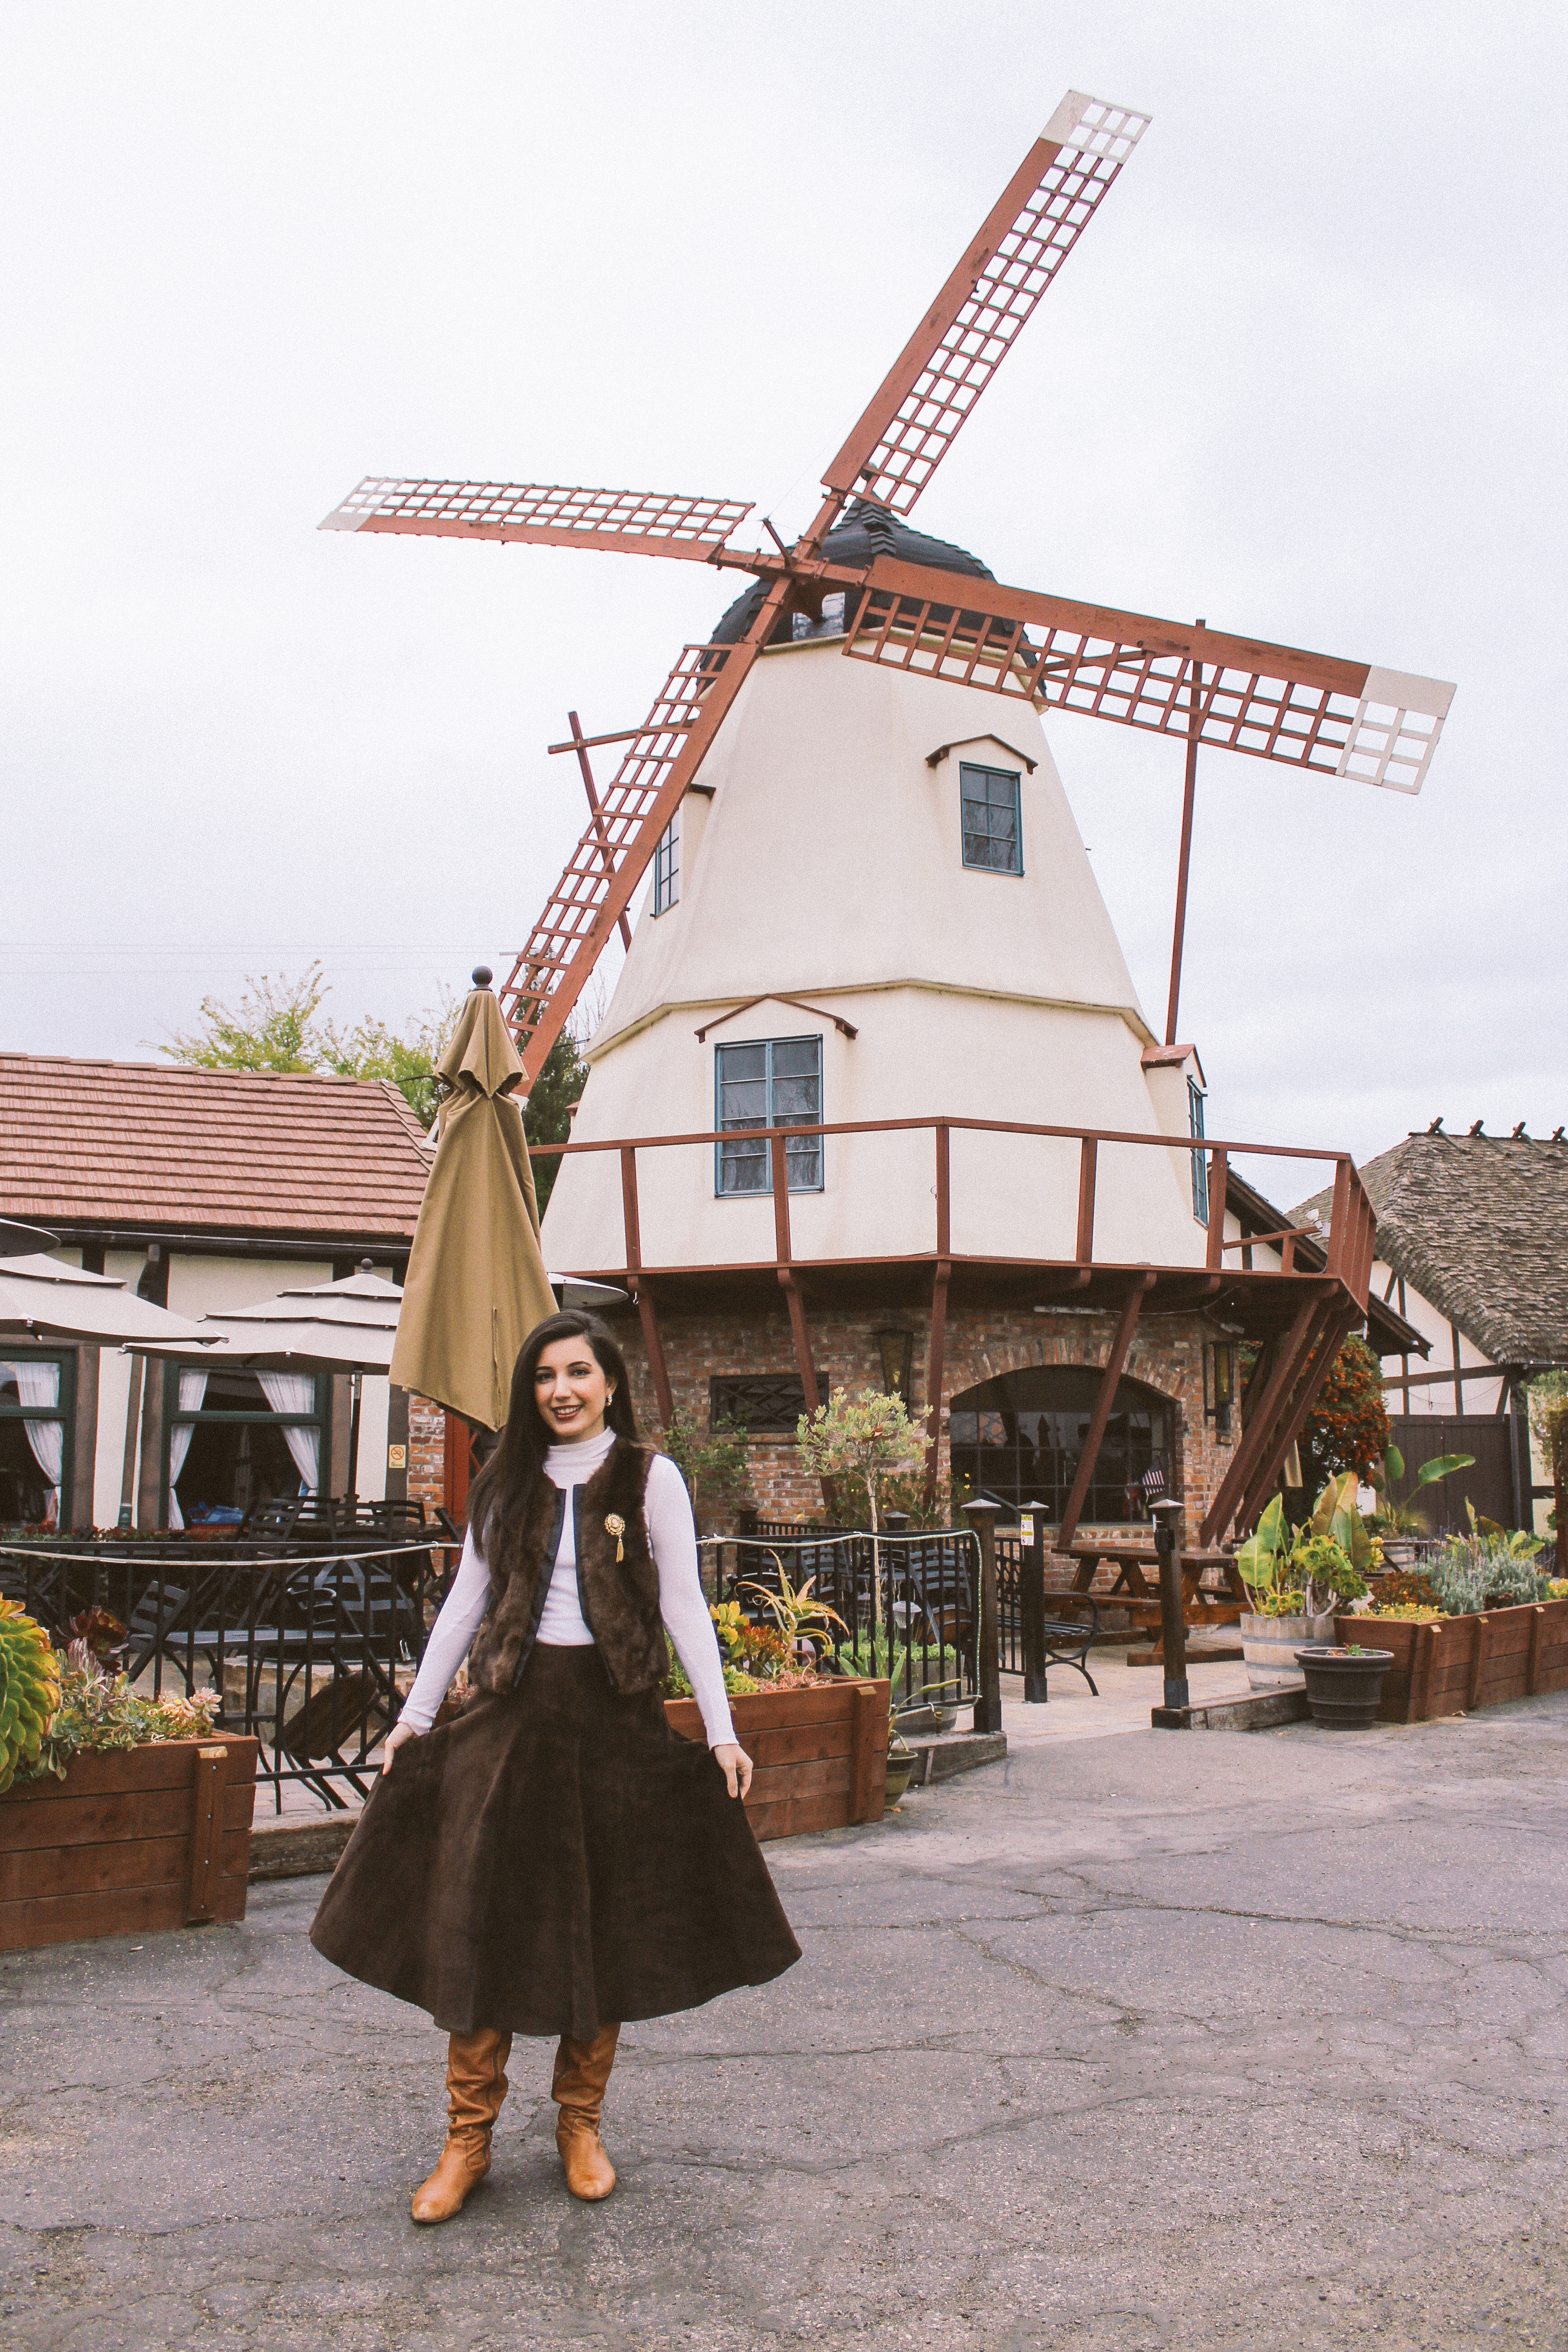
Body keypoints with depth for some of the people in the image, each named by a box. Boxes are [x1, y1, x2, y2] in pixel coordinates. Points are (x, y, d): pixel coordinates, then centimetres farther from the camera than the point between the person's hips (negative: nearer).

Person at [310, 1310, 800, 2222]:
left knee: (607, 1927, 7)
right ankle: (469, 2138, 15)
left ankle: (582, 2122, 25)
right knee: (476, 1920, 1)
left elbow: (685, 1607, -3)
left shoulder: (651, 1479, -2)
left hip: (615, 1718, -2)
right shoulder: (508, 1485, 8)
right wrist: (415, 1715, 11)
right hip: (512, 1712, 2)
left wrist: (721, 1731, -7)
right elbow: (465, 1603, 13)